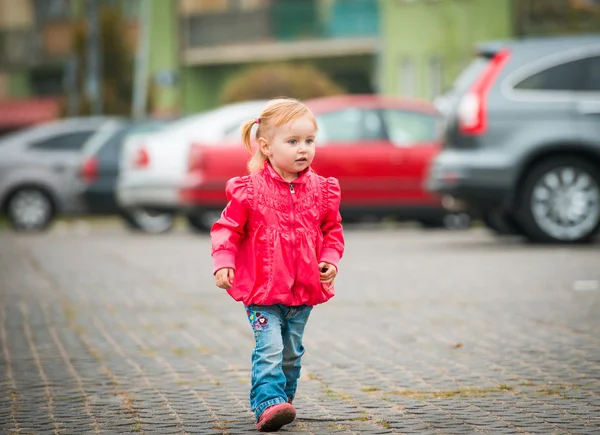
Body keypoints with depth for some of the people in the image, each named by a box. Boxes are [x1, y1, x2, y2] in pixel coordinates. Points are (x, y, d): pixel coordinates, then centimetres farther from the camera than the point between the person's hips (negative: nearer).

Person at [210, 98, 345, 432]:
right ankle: (269, 402, -18)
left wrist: (330, 259, -4)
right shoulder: (250, 190, -9)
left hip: (304, 291, 4)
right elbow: (228, 228, -3)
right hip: (262, 290, -4)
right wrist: (223, 263, -15)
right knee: (269, 348, -16)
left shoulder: (321, 191, 1)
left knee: (292, 351, 15)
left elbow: (332, 230, 12)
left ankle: (283, 400, 30)